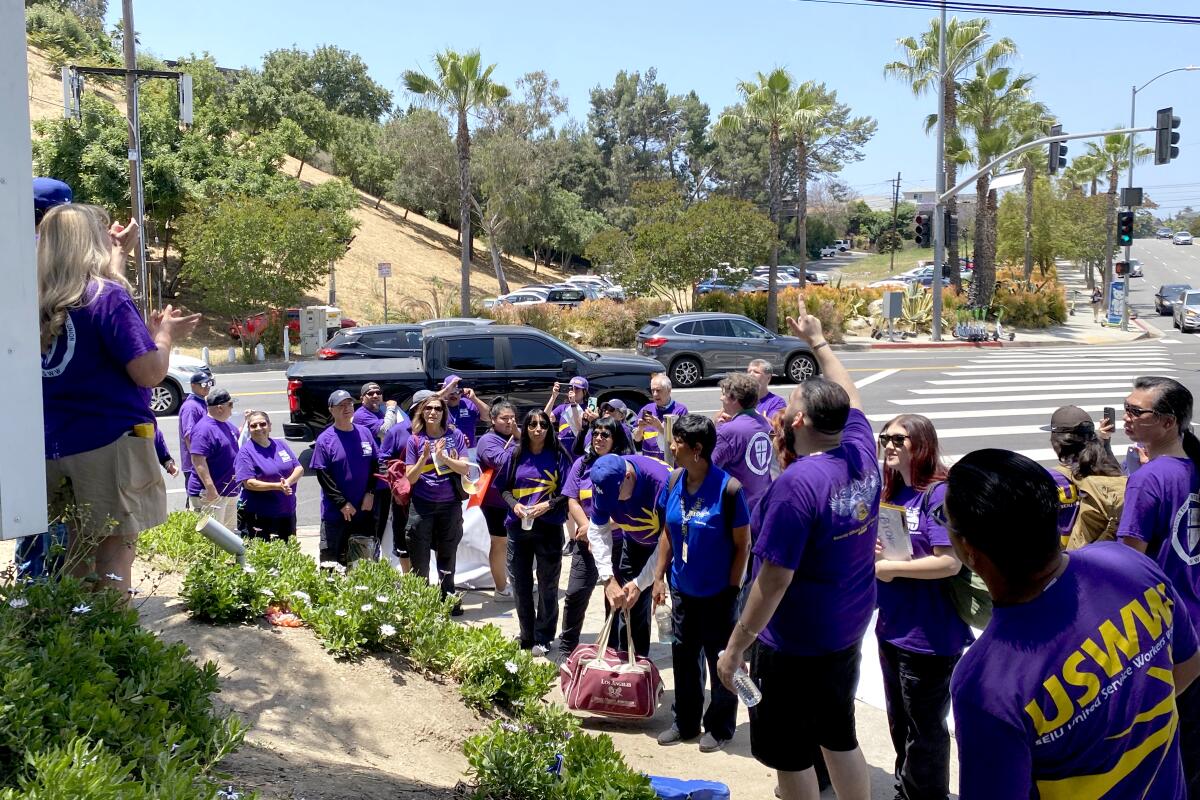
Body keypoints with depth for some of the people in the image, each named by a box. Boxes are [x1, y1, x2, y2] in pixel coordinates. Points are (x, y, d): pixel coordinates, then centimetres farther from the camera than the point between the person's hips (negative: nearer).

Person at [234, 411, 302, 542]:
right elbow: (249, 483, -16)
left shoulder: (281, 445, 10)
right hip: (258, 515, -5)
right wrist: (277, 486, -24)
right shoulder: (246, 452, -6)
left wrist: (288, 482, -15)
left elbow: (299, 469, 6)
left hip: (287, 512, 6)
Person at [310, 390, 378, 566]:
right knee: (331, 561, -2)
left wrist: (370, 493, -2)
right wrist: (342, 503, -13)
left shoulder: (365, 433, 6)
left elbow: (375, 465, 10)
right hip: (335, 512, -4)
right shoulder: (324, 439, -7)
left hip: (364, 510, 4)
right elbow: (323, 476, -9)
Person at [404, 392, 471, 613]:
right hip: (422, 505, -1)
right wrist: (424, 457, -19)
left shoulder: (455, 435, 1)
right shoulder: (415, 440, 0)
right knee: (419, 557, 0)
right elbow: (411, 477, -3)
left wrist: (443, 457, -20)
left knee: (447, 555, 13)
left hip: (450, 505, 1)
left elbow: (465, 468, -5)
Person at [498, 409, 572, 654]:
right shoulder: (516, 455, 6)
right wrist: (514, 504, -8)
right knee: (520, 583, 9)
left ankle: (543, 639, 16)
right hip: (518, 526, 3)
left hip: (549, 527, -3)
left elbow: (567, 492, -1)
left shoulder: (558, 456, -1)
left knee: (547, 584, 4)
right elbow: (505, 488, 10)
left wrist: (548, 505, -16)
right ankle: (526, 637, 23)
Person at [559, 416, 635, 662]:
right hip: (586, 541, 3)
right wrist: (587, 528, -12)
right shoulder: (582, 463, 8)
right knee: (575, 593, -1)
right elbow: (572, 501, 4)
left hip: (619, 542, -2)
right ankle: (566, 648, 12)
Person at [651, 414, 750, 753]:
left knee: (721, 661, 10)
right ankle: (686, 722, 34)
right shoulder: (673, 482, -5)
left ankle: (720, 728, 28)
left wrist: (732, 589, -13)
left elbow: (743, 545, -13)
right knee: (684, 656, 17)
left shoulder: (728, 489, -21)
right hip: (682, 590, 5)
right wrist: (660, 577, 5)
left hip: (718, 594, -5)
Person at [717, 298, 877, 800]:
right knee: (840, 736, 22)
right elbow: (847, 398, 17)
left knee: (791, 755, 10)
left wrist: (734, 648, -16)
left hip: (795, 643, -8)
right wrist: (818, 341, 28)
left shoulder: (797, 484, -26)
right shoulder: (862, 453, -5)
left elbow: (773, 581, -25)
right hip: (848, 631, 8)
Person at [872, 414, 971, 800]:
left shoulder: (939, 493, -17)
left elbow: (950, 562, -26)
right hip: (892, 631, 8)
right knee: (900, 726, 23)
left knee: (925, 732, 9)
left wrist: (890, 567, -19)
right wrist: (874, 554, -5)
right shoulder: (891, 494, 7)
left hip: (930, 637, -8)